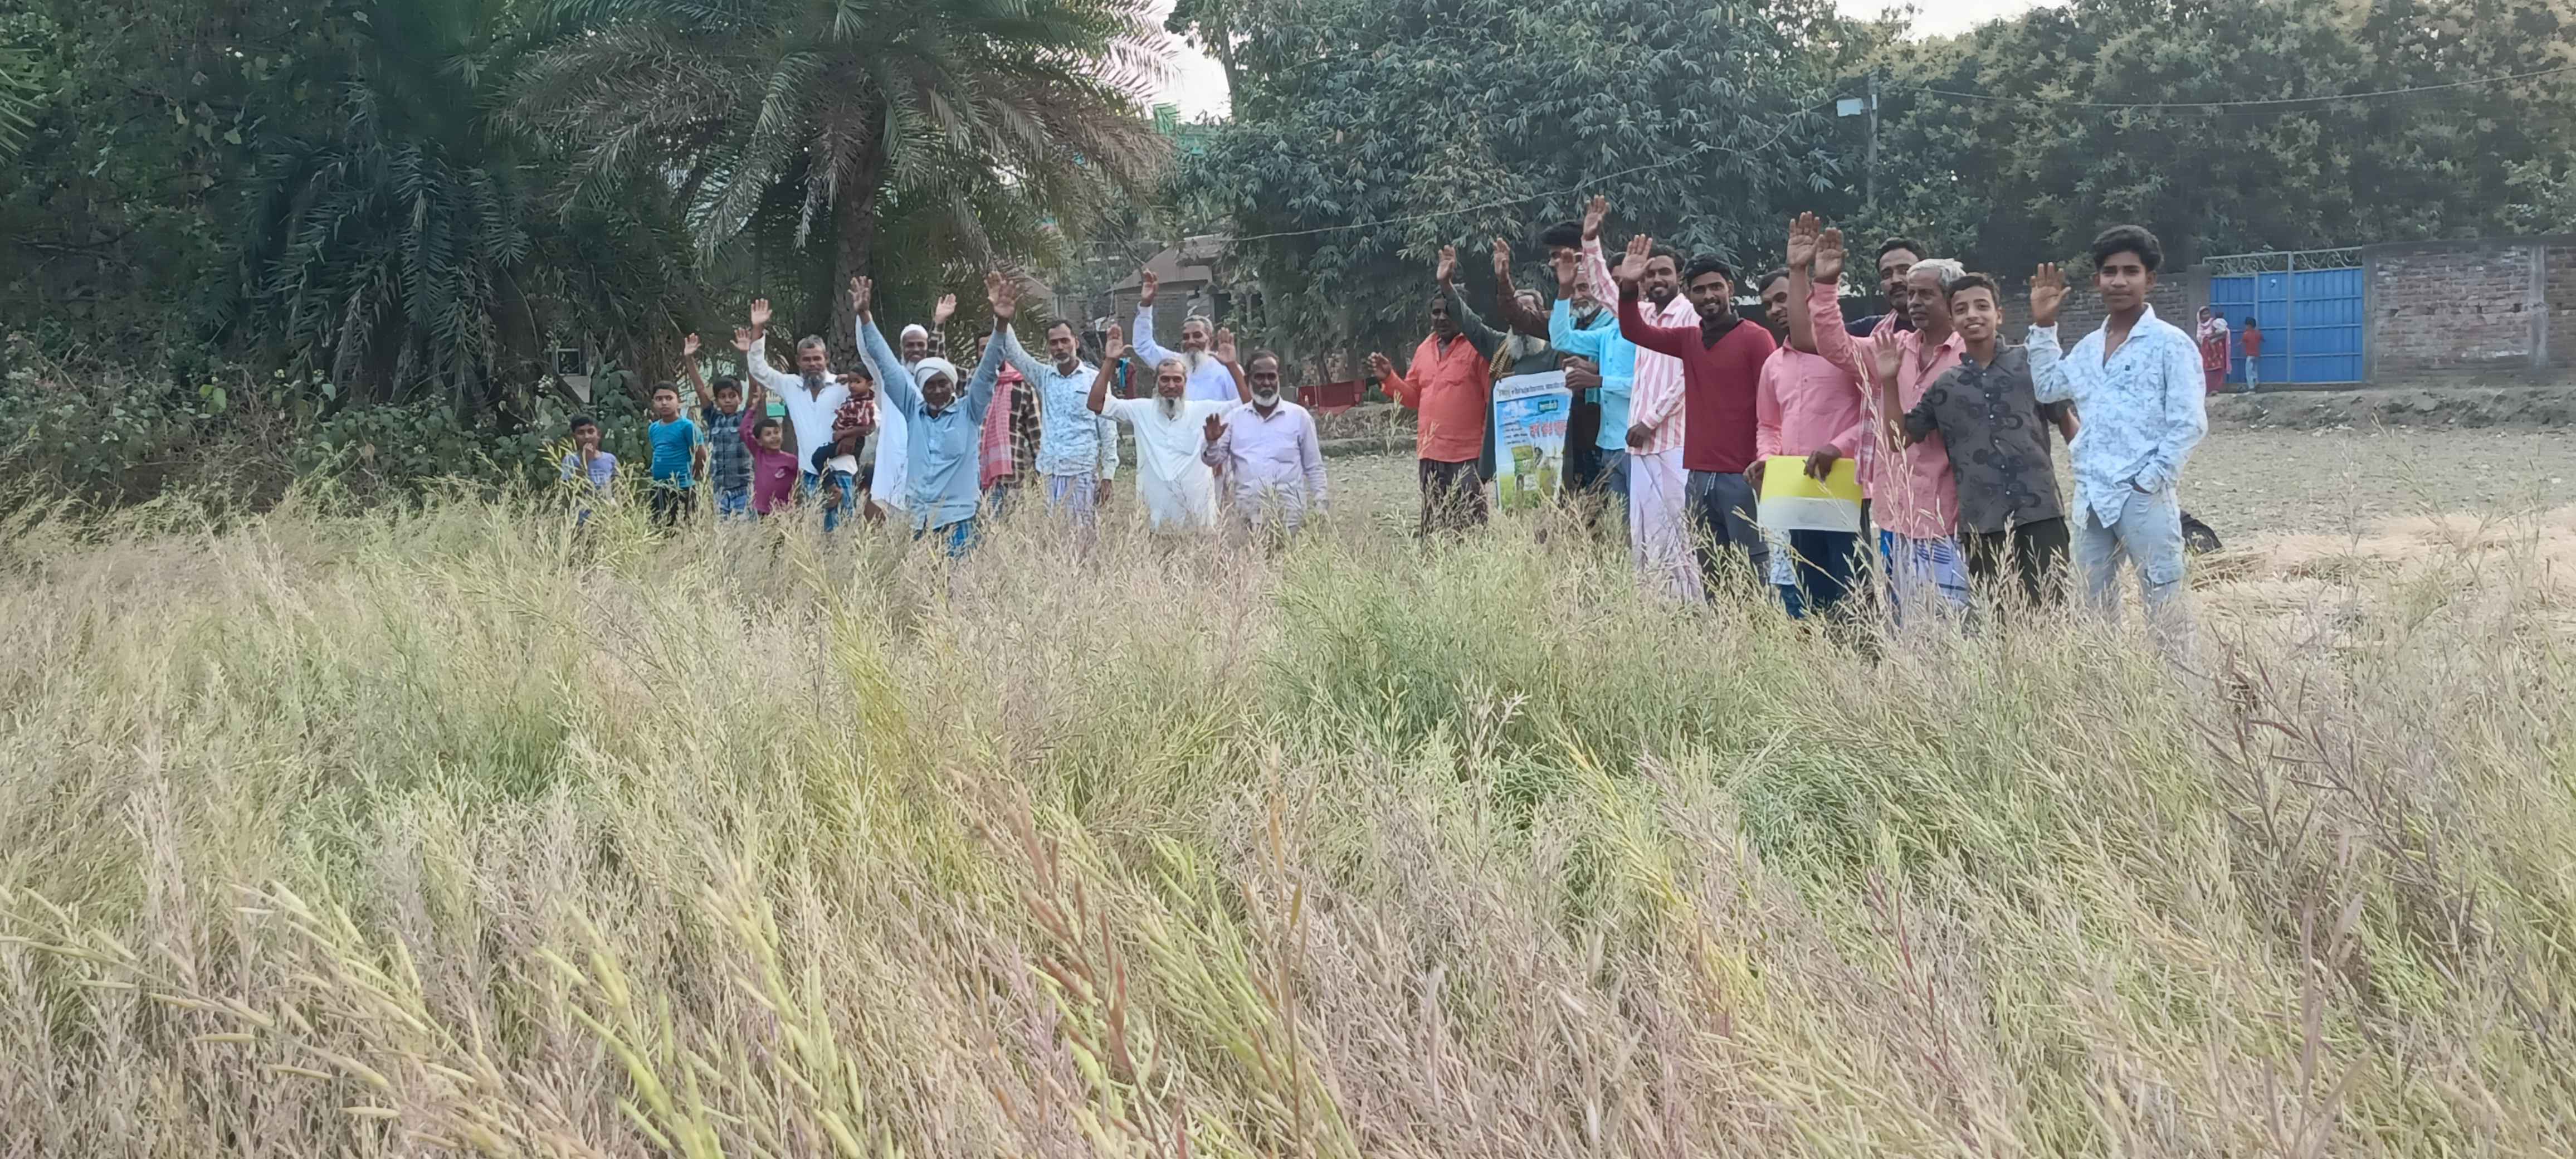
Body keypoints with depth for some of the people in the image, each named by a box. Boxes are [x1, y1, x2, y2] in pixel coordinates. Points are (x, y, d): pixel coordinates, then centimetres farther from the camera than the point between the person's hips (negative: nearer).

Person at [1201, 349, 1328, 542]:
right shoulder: (1234, 417, 12)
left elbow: (1314, 468, 10)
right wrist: (1212, 443, -13)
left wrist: (1319, 510, 4)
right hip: (1245, 508, 2)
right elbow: (1213, 460, 8)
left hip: (1288, 507, -2)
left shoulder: (1299, 416, 8)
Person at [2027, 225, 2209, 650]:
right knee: (2094, 606, 12)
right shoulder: (2089, 348, 15)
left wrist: (2151, 481, -14)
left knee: (2163, 607, -7)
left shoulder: (2170, 344, -5)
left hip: (2145, 499, -7)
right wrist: (2043, 325, 18)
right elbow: (2047, 388, 25)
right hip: (2091, 499, 7)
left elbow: (2189, 424, -9)